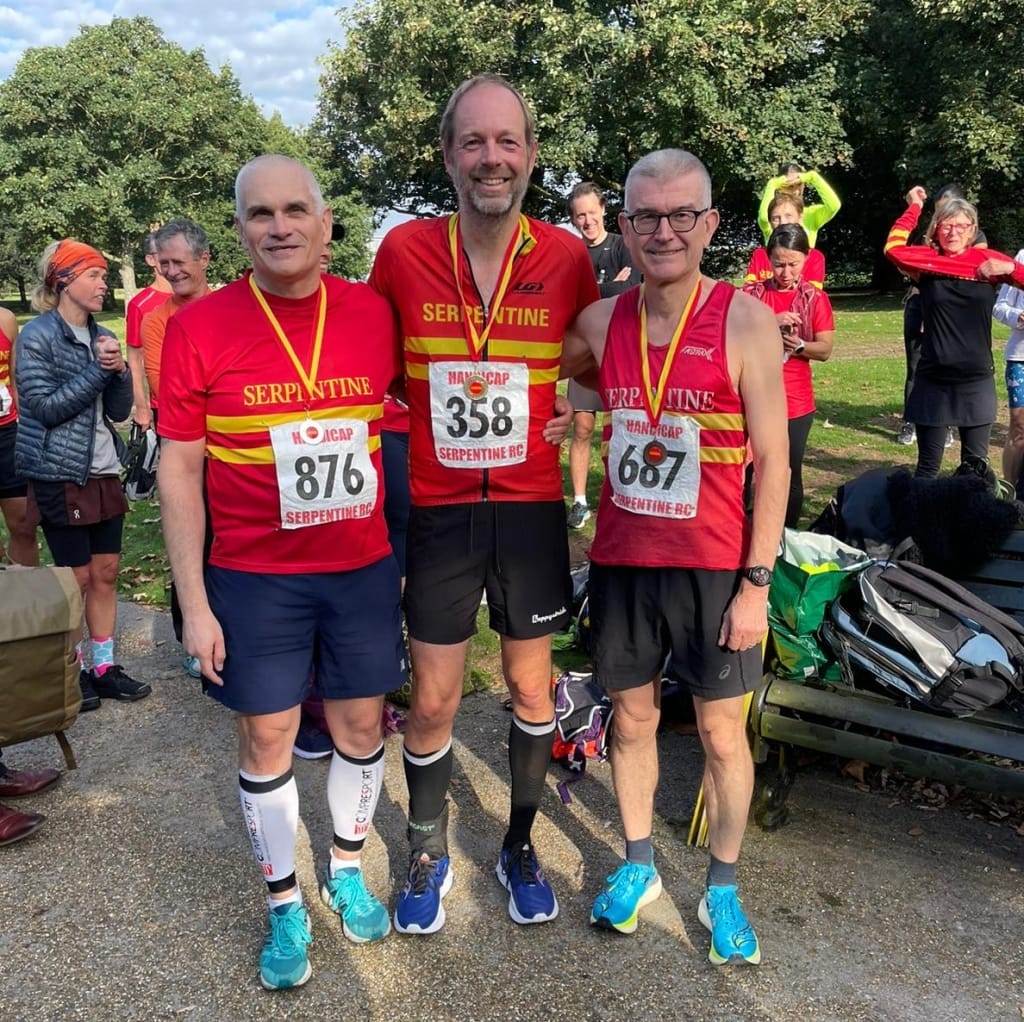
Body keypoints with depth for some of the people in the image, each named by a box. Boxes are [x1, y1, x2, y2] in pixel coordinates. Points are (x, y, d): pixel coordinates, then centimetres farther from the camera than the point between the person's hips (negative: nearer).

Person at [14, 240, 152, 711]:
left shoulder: (102, 337, 7)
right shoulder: (37, 336, -9)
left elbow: (119, 412, 7)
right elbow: (45, 406, -16)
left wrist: (120, 371, -11)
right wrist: (98, 369, -17)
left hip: (105, 474, 6)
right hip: (60, 477, -6)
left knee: (106, 574, 10)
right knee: (77, 579, 3)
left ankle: (104, 667, 21)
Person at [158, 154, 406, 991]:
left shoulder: (374, 314, -3)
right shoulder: (199, 327, -9)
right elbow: (178, 468, -6)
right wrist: (194, 603, -8)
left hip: (364, 567, 2)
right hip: (253, 577, -2)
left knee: (360, 723, 14)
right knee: (267, 737, 9)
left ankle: (348, 869, 39)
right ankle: (284, 906, 31)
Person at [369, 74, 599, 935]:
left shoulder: (567, 256, -5)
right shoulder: (403, 251, -6)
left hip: (531, 508, 1)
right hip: (438, 510, 0)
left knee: (532, 687, 13)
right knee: (433, 702, 7)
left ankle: (521, 846, 36)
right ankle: (429, 856, 32)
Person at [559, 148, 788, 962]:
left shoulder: (746, 322, -10)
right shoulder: (601, 322, 0)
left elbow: (773, 462, -8)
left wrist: (757, 581, -11)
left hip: (715, 567, -3)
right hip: (621, 560, 3)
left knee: (722, 733, 10)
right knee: (633, 720, 16)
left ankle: (722, 888, 31)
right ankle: (639, 866, 37)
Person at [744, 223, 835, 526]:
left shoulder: (816, 299, 2)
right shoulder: (751, 294, 3)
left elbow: (825, 350, 0)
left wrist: (799, 345, -20)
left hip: (795, 403, 0)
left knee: (790, 476, 6)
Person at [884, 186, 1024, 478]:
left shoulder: (988, 261, 2)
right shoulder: (925, 260, -2)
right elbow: (893, 248, -20)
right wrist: (914, 206, -12)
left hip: (977, 380, 2)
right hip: (933, 381, -1)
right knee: (928, 465, 8)